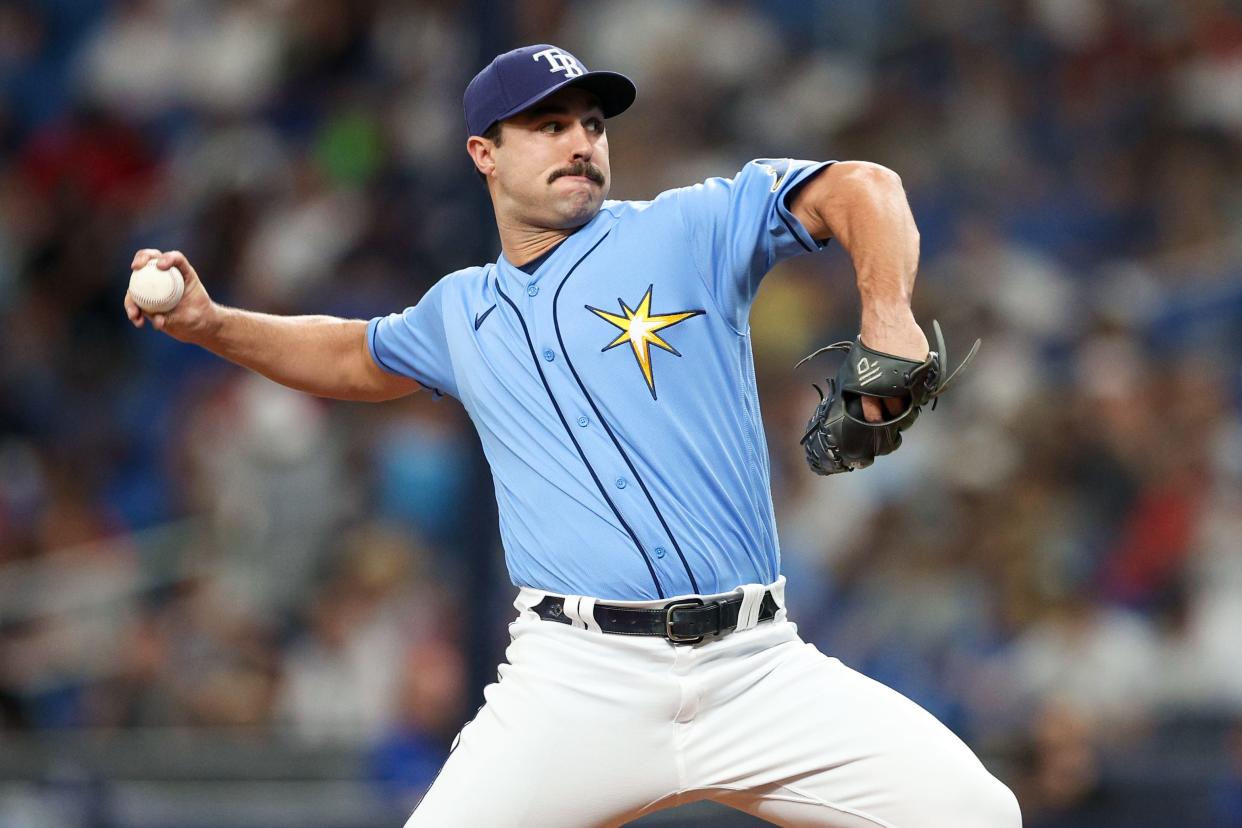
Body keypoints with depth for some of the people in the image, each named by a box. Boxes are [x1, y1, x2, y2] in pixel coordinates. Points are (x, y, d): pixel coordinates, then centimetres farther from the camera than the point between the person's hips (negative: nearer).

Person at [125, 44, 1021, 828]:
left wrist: (888, 321, -21)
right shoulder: (460, 313, 19)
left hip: (757, 671, -1)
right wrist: (212, 324, 26)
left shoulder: (686, 230, 6)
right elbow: (356, 357, 39)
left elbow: (863, 188, -2)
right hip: (577, 684, 1)